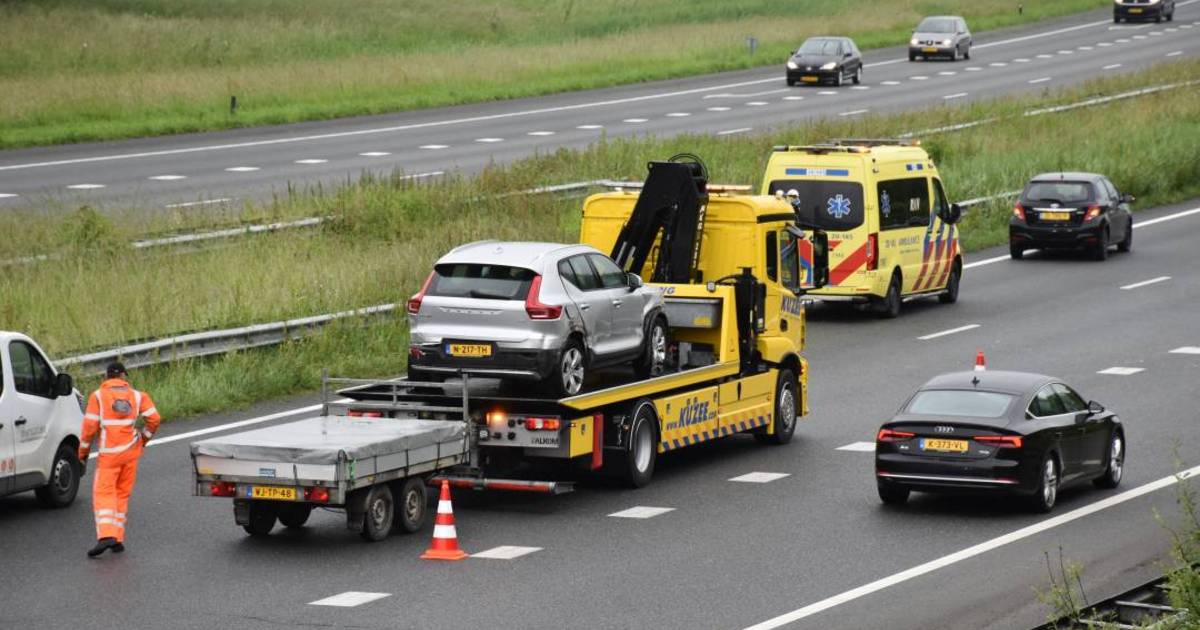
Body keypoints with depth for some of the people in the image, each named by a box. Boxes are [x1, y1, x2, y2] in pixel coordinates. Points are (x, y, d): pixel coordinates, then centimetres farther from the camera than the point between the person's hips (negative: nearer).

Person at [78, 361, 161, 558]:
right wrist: (144, 438, 14)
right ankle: (118, 539, 11)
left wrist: (83, 450, 4)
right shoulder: (137, 396, 6)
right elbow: (154, 418, -1)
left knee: (103, 494, -5)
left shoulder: (98, 396, -3)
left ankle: (106, 536, -23)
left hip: (109, 453, -3)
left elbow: (90, 425, -7)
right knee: (122, 494, 13)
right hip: (131, 452, 4)